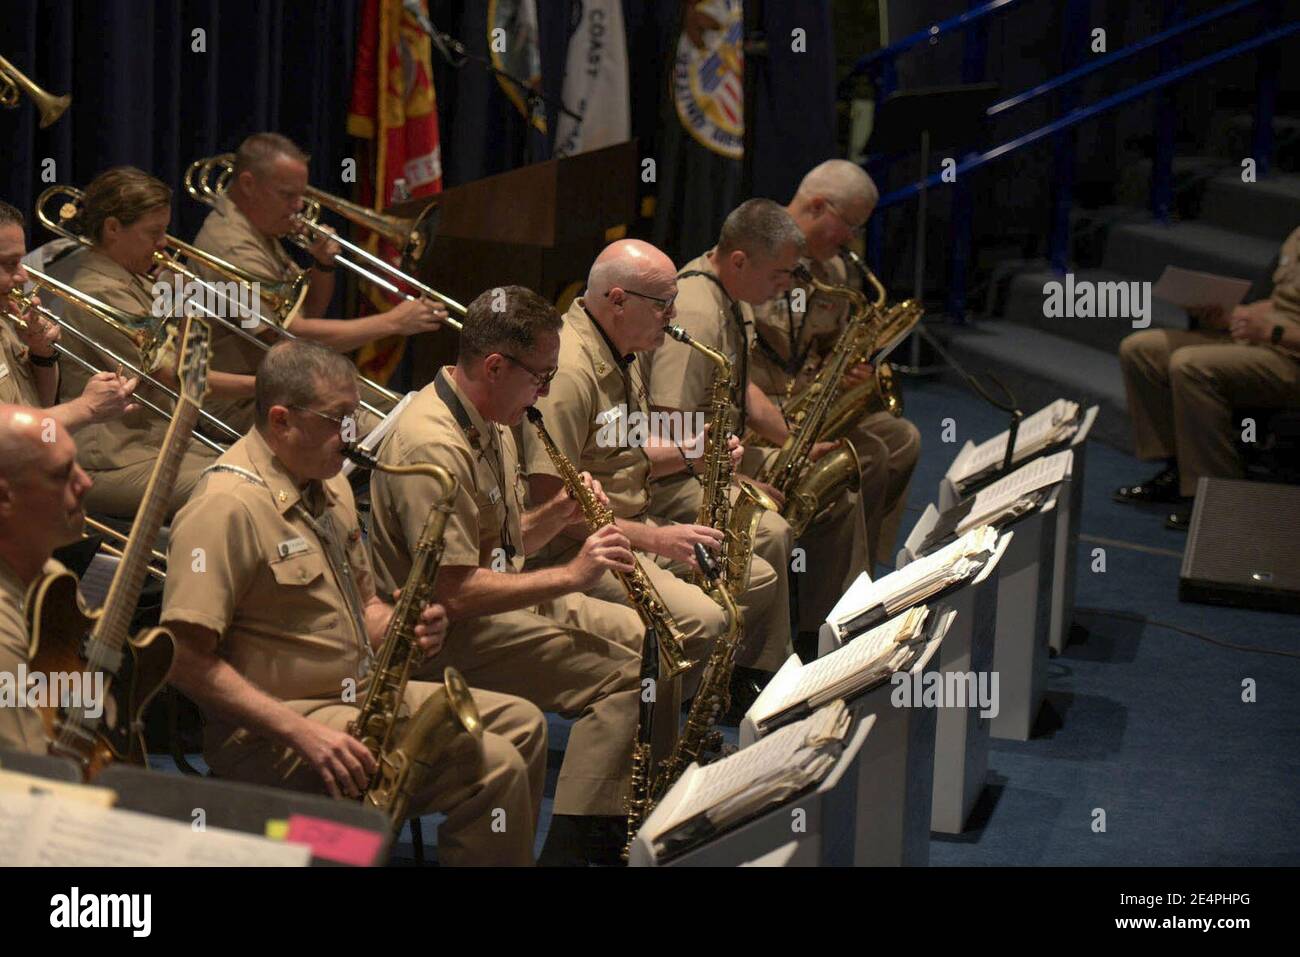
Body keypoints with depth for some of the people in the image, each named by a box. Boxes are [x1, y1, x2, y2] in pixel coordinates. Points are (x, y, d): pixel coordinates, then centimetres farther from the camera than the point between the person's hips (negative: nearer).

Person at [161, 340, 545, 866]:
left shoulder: (329, 484, 12)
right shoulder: (226, 507, -19)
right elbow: (186, 658, -23)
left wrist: (407, 627, -2)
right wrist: (298, 731, -27)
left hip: (363, 697, 10)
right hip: (269, 734, -10)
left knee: (522, 723, 11)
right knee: (494, 766, -20)